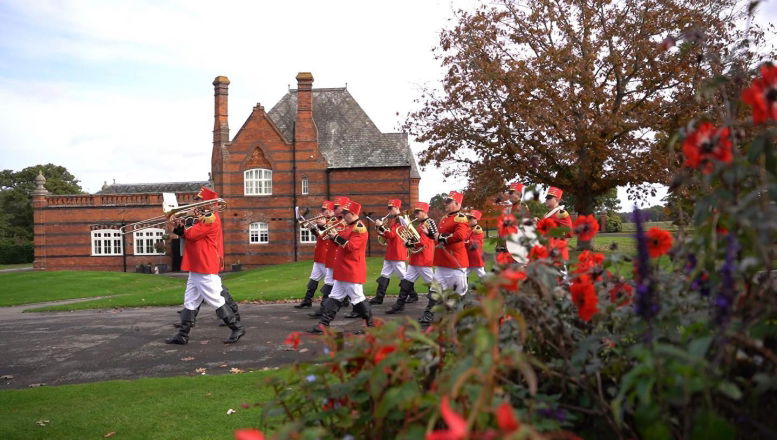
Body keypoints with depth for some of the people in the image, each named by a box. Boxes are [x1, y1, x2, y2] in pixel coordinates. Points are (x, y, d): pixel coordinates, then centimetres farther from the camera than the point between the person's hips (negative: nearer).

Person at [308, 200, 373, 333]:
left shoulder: (360, 228, -16)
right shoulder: (348, 226, 15)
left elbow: (350, 246, -24)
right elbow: (341, 243, 20)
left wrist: (336, 237, -17)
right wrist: (334, 235, 4)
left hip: (353, 271, -10)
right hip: (342, 270, 10)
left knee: (357, 298, 0)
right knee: (335, 297, 9)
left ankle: (370, 323, 16)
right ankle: (323, 324, 11)